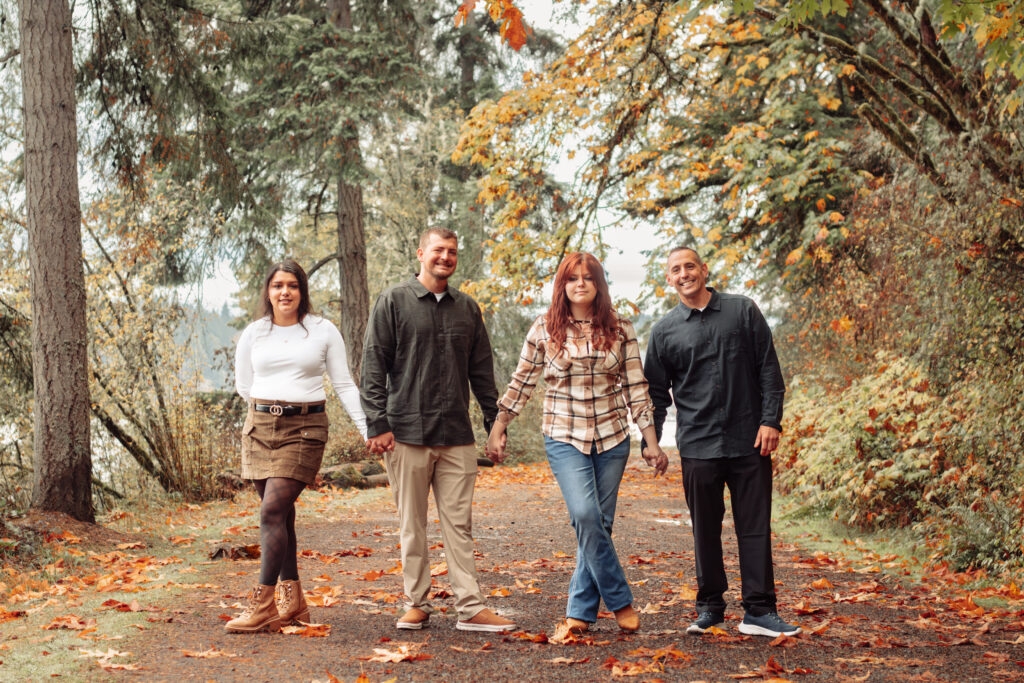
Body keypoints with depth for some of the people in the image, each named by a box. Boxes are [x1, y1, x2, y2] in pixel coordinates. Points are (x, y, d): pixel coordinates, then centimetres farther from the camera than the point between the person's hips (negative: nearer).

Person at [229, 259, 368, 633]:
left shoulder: (323, 331, 3)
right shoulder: (253, 334, 9)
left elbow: (344, 385, 4)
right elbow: (243, 384, 21)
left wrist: (369, 429, -2)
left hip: (304, 429, -3)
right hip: (260, 427, 3)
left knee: (272, 511, -14)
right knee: (280, 514, 4)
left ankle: (262, 605, -13)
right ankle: (293, 600, 15)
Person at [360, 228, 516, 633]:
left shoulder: (467, 309, 14)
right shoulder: (394, 303, 2)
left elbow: (482, 371, 18)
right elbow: (373, 366, -1)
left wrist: (495, 421, 13)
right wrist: (377, 424, -9)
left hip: (457, 436, 3)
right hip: (407, 434, -3)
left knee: (459, 524, 2)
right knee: (412, 526, 5)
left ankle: (470, 608, 4)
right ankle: (417, 604, 15)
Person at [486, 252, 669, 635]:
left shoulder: (620, 330, 3)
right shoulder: (544, 330, 1)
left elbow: (635, 388, 4)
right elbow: (521, 384, 8)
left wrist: (652, 442, 1)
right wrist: (497, 429, 7)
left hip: (612, 437, 2)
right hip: (564, 437, -2)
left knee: (599, 523, 2)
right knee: (585, 516, -18)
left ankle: (581, 610, 12)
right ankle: (620, 601, -3)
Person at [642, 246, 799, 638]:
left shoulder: (743, 311, 6)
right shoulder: (664, 332, 7)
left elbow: (768, 369, 5)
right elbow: (656, 394, 11)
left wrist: (771, 420, -4)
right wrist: (651, 442, 4)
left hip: (749, 441, 0)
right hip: (698, 444, 1)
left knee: (755, 526, 0)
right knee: (705, 530, 7)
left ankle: (759, 610, 5)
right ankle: (710, 606, 20)